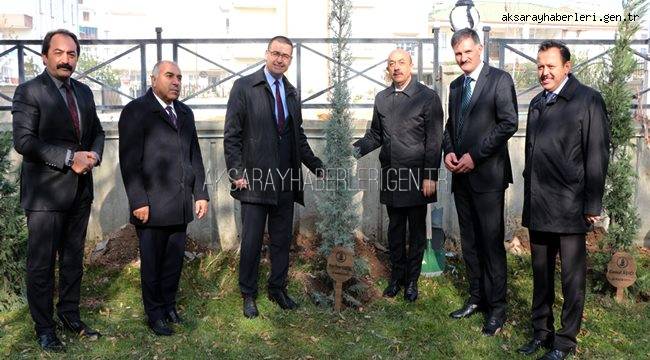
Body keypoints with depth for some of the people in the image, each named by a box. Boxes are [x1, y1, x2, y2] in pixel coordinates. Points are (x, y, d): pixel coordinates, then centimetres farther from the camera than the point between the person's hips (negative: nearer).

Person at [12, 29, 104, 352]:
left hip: (80, 189, 6)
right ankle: (44, 328, 18)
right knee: (41, 262, 4)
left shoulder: (84, 92, 11)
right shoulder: (29, 91, -7)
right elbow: (23, 141, -15)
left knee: (73, 258, 16)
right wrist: (69, 157, -22)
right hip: (45, 191, -6)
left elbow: (97, 132, 18)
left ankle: (70, 315, 30)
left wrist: (94, 154, -4)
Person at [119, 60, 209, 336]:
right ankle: (154, 313, 24)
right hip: (152, 206, -5)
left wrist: (200, 193, 10)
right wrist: (138, 201, -15)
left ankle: (169, 304, 32)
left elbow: (194, 156, 16)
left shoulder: (185, 113, 15)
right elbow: (129, 161, -10)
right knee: (152, 262, 8)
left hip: (181, 205, 6)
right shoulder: (135, 111, -5)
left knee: (175, 259, 14)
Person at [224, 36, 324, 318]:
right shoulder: (244, 87, -3)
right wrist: (237, 173, -12)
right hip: (254, 179, -4)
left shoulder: (292, 93, 13)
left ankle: (278, 289, 29)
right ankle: (248, 295, 20)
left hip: (286, 180, 5)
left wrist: (317, 167, 9)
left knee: (282, 239, 12)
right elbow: (232, 135, -5)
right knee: (251, 241, 3)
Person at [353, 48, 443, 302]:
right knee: (395, 229, 13)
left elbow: (434, 141, -8)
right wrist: (357, 148, -4)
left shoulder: (428, 97, -5)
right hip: (390, 175, 4)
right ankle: (396, 276, 27)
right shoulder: (381, 98, 10)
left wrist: (430, 177, -12)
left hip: (417, 176, -4)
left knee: (417, 230, 7)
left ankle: (412, 280, 21)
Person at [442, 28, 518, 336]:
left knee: (491, 243, -1)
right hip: (461, 175, 6)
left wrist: (475, 156, -15)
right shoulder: (455, 86, 16)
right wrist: (448, 151, 1)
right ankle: (476, 298, 25)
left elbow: (508, 123, -12)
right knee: (469, 242, 12)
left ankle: (496, 307, 12)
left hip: (487, 175, -6)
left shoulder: (499, 79, -4)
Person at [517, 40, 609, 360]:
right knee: (541, 273, 16)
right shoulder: (537, 103, 13)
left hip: (569, 208, -6)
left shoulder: (587, 100, -6)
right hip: (537, 207, 6)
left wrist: (592, 206, -12)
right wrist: (529, 198, 13)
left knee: (572, 277, 6)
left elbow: (597, 156, -9)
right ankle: (541, 332, 30)